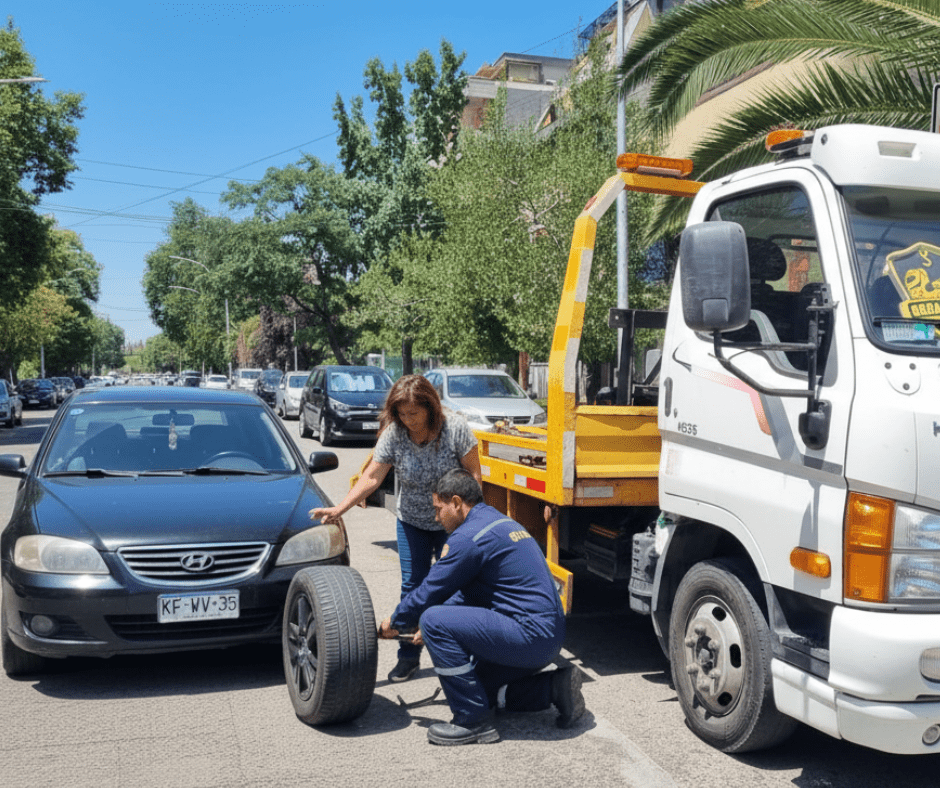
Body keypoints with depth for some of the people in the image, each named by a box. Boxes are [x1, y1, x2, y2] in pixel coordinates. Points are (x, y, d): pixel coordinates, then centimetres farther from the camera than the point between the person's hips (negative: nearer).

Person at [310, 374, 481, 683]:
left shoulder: (455, 428, -18)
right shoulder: (393, 434, -14)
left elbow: (473, 473, -12)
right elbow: (371, 478, -14)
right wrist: (339, 509, -23)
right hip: (411, 522, 2)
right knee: (412, 588, 4)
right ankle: (408, 656, 15)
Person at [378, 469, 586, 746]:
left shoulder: (469, 536, -14)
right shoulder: (500, 522, 18)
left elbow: (430, 592, -7)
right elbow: (468, 593, 28)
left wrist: (395, 623, 10)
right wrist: (434, 624, 26)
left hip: (529, 634, -10)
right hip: (547, 639, 10)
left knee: (434, 621, -15)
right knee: (476, 685, 23)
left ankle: (474, 721, -8)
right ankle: (553, 688, 15)